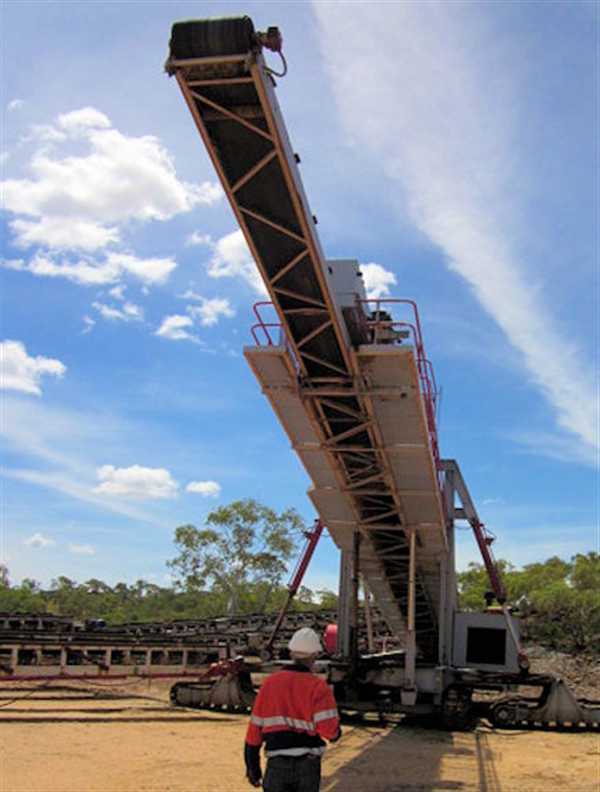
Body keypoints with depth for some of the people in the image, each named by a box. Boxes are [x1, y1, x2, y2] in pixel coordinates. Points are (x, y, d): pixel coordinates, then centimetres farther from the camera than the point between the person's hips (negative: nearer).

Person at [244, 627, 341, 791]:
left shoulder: (269, 683, 4)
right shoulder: (318, 687, -5)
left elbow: (255, 728, 6)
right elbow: (330, 730, -16)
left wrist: (252, 767, 15)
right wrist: (336, 732, 8)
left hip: (277, 765, 1)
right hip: (307, 765, -1)